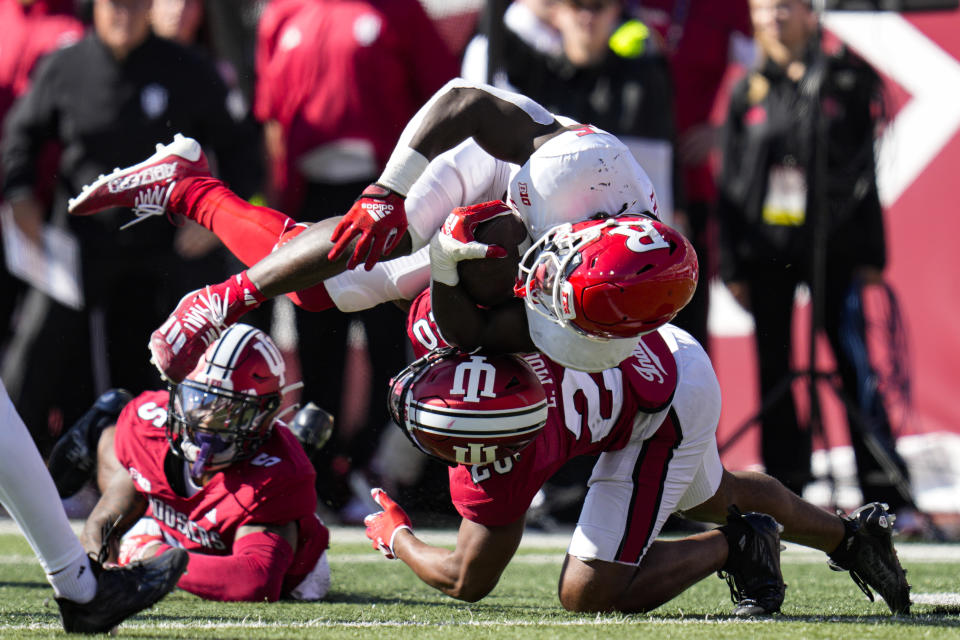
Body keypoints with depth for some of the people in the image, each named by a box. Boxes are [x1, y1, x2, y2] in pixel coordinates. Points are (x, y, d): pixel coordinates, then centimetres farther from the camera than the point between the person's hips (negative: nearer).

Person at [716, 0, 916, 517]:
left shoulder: (845, 81, 4)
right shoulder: (748, 93, 9)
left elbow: (865, 169, 4)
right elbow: (731, 180, 9)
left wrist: (871, 255, 0)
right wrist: (733, 266, 3)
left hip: (832, 246, -2)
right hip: (766, 253, 2)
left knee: (856, 367, -6)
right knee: (773, 374, 4)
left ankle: (889, 496, -5)